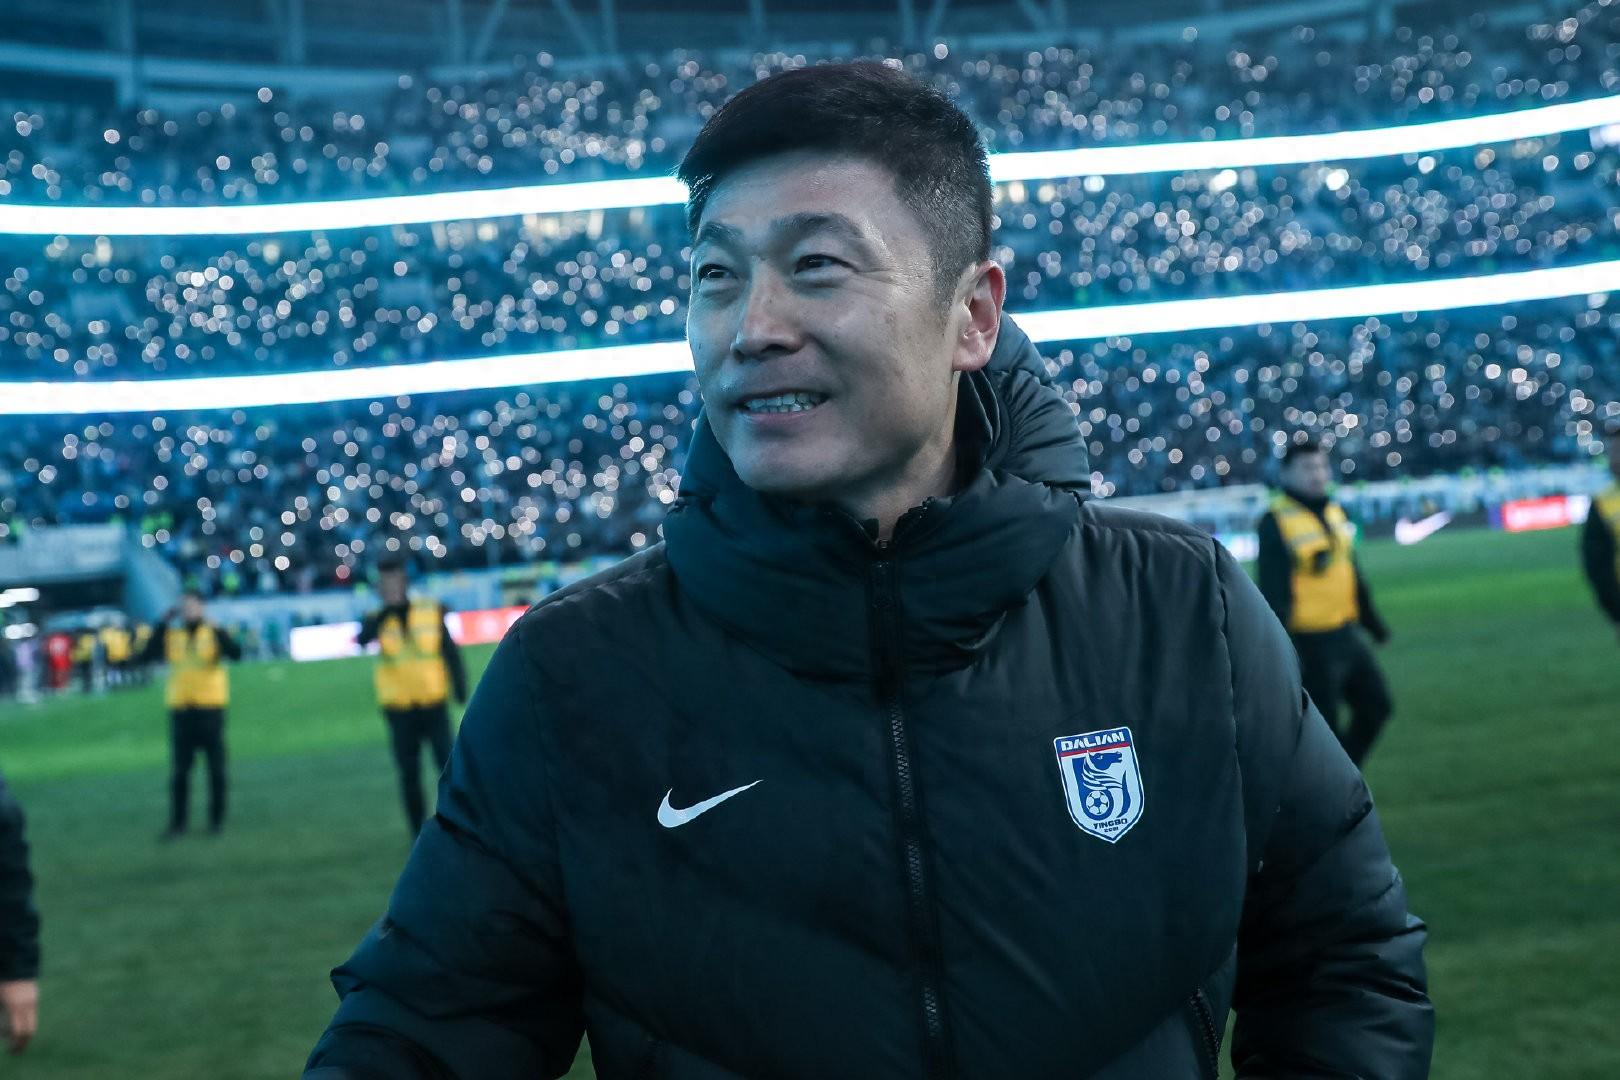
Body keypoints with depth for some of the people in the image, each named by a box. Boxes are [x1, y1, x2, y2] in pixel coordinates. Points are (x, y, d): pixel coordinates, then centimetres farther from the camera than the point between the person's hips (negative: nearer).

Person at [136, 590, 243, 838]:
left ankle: (217, 818, 15)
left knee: (216, 768, 4)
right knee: (179, 771, 3)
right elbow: (145, 657, -5)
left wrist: (217, 630, -27)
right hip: (180, 709, 2)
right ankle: (178, 822, 7)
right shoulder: (170, 635, 7)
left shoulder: (214, 632, -1)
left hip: (211, 708, -2)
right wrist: (161, 626, -8)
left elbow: (235, 653, -17)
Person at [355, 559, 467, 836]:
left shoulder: (431, 611, -1)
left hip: (434, 705, 0)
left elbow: (450, 652, 6)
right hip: (399, 709, 0)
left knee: (448, 767, -3)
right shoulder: (378, 619, -3)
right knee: (409, 775, 4)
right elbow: (363, 639, -25)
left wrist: (460, 689, -1)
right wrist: (388, 609, -35)